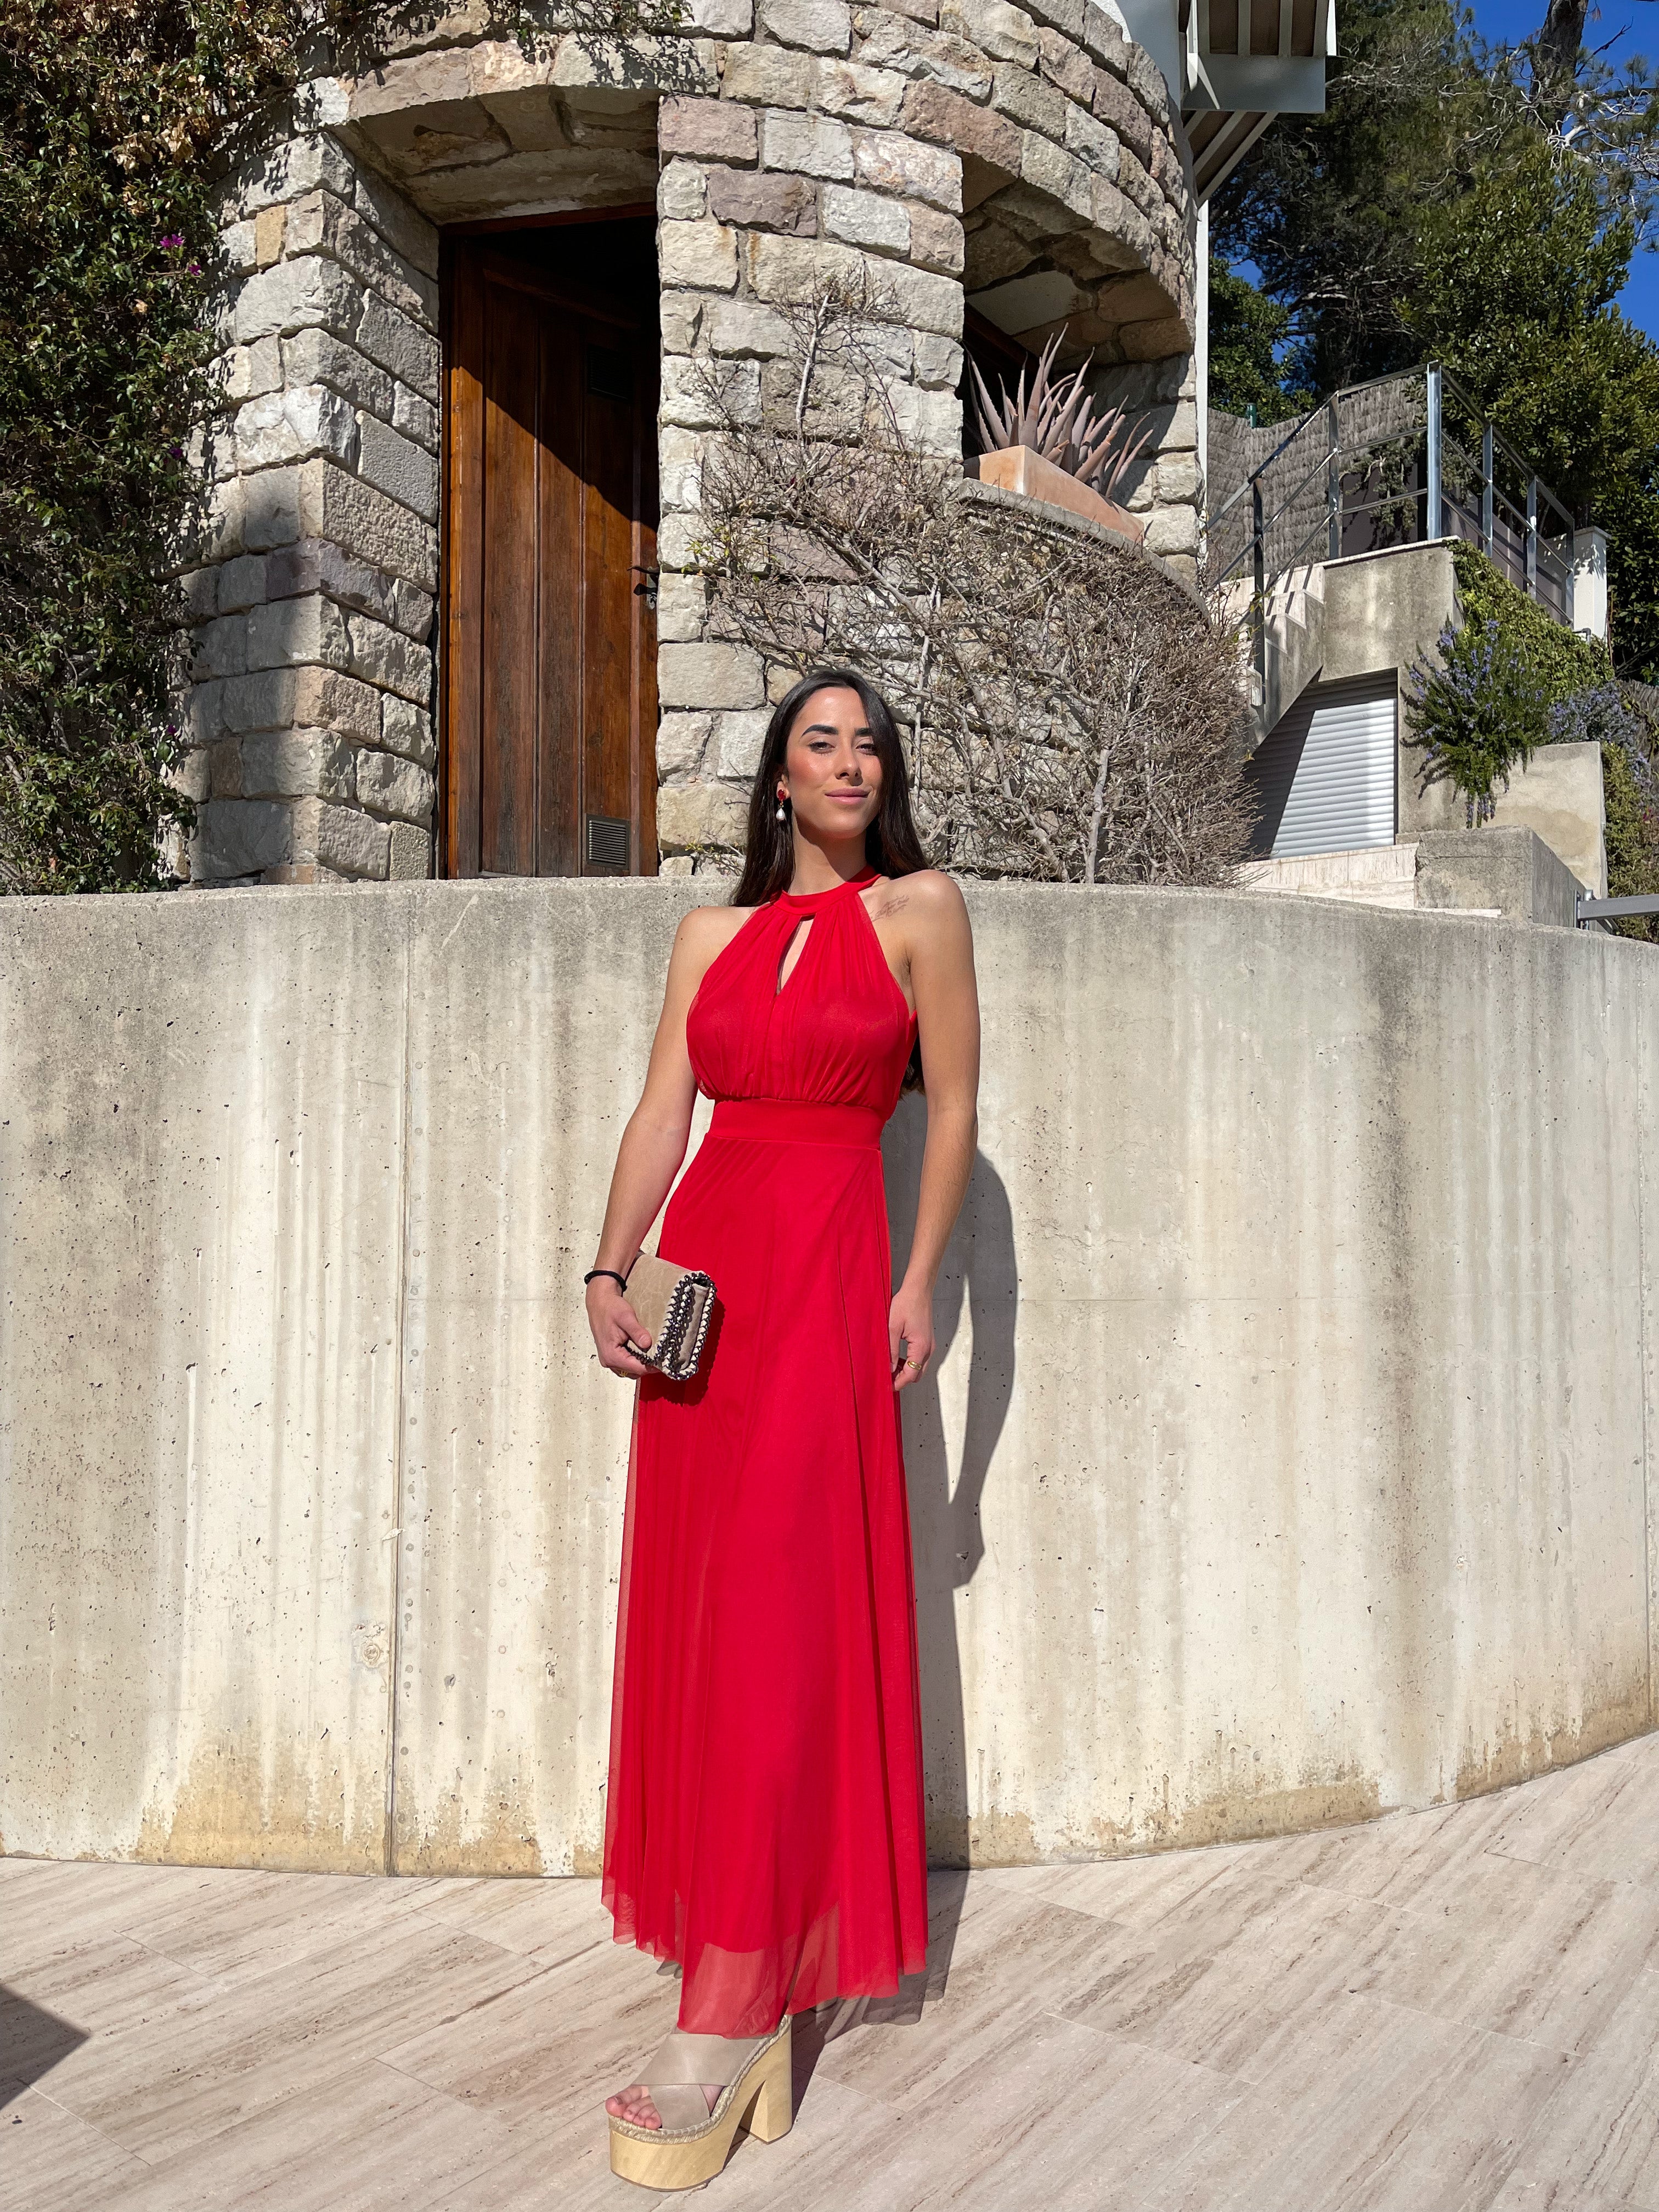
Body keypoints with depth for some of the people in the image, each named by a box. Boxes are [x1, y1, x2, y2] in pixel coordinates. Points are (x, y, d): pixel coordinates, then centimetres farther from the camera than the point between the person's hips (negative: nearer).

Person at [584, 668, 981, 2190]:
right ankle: (728, 1961, 24)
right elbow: (661, 1111, 8)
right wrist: (611, 1268, -3)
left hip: (828, 1266, -4)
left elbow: (954, 1106, 1)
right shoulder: (713, 934, 14)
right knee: (693, 1604, 7)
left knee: (773, 1615, -7)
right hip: (706, 1266, 5)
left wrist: (919, 1283, -5)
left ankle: (730, 2015, 0)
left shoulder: (919, 907, 3)